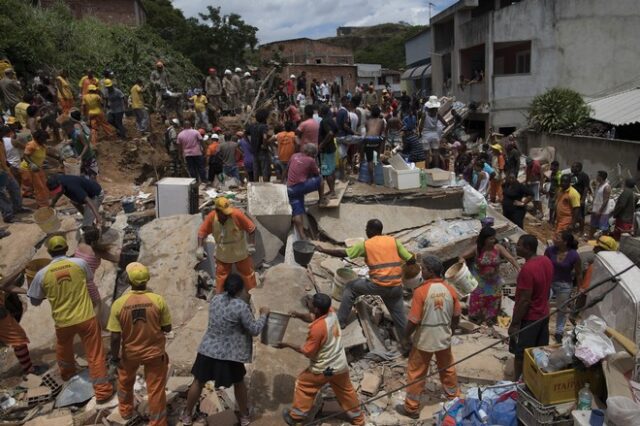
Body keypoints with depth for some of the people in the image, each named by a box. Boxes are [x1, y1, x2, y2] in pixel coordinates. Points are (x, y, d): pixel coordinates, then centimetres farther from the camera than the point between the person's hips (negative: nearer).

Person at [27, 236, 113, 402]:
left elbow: (35, 302, 5)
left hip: (63, 322, 2)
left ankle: (68, 373, 56)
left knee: (63, 349, 32)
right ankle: (102, 391, 10)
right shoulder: (80, 263, -9)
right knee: (95, 355, 7)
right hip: (86, 318, -2)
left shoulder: (42, 274, -9)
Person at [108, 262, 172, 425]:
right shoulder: (158, 300, -20)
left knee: (125, 381, 30)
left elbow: (115, 337, -15)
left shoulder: (119, 303, -20)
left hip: (129, 353, 2)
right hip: (154, 352, -1)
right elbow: (167, 328, -11)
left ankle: (126, 411, 51)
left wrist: (115, 356, -1)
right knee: (156, 389, 14)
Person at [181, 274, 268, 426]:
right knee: (239, 383, 19)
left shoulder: (215, 299, -1)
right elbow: (254, 330, -12)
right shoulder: (241, 306, -19)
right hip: (230, 354, -4)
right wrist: (263, 315, 2)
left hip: (208, 350, 4)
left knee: (199, 382, 20)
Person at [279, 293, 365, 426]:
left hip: (323, 369, -6)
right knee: (346, 390, 27)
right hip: (341, 365, 7)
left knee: (303, 385, 18)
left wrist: (288, 345, -11)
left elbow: (307, 352, -19)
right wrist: (298, 314, -12)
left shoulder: (317, 328, -32)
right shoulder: (330, 311, -12)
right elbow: (311, 317, 6)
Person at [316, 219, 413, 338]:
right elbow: (411, 260, 4)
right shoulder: (394, 241, 8)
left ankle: (341, 321, 21)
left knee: (351, 287, 18)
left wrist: (323, 250, 14)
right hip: (396, 286, 3)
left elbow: (343, 253, 3)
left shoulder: (366, 244, 1)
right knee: (399, 315, 19)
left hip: (378, 285, -3)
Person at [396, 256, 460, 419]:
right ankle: (454, 396, 42)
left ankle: (411, 407, 19)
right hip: (444, 338, 5)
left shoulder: (421, 291, -23)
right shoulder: (450, 289, -6)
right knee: (447, 368, 24)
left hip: (424, 340, -5)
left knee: (416, 373, 10)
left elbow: (414, 320, -20)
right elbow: (456, 316, 4)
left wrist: (405, 335, -3)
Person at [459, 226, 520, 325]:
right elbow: (462, 256, -16)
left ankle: (490, 318, 42)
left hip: (494, 282, 2)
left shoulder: (498, 248, -16)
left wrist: (519, 269, -35)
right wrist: (461, 259, -41)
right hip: (480, 282, -2)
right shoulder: (477, 249, -20)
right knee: (478, 301, 10)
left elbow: (510, 258, -20)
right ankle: (476, 318, 33)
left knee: (493, 301, 19)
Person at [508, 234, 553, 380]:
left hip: (528, 318, -8)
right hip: (543, 314, 8)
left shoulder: (527, 269, -28)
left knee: (520, 355, 7)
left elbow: (524, 300, -26)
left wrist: (514, 323, -18)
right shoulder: (547, 261, -1)